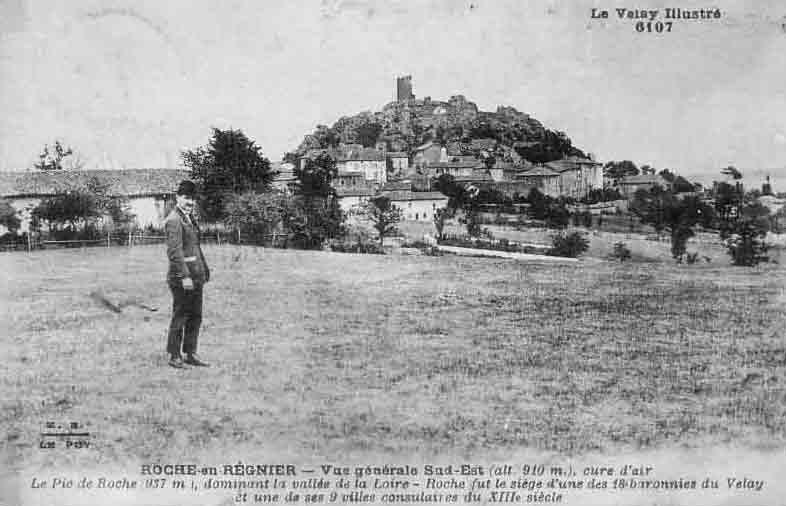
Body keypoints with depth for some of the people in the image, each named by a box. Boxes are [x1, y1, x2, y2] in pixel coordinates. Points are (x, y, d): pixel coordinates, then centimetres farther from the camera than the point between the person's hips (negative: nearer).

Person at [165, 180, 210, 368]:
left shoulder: (190, 217, 17)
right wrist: (185, 276, -23)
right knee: (180, 316, 0)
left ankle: (190, 354, 20)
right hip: (181, 277, -9)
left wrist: (204, 269, 21)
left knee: (195, 316, 12)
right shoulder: (174, 220, -13)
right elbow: (174, 251, -19)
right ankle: (174, 356, 10)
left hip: (195, 276, 9)